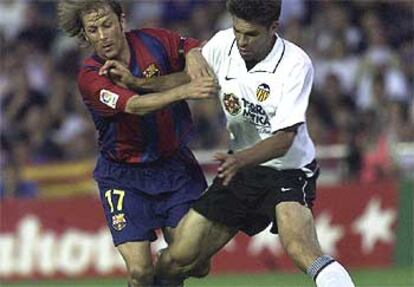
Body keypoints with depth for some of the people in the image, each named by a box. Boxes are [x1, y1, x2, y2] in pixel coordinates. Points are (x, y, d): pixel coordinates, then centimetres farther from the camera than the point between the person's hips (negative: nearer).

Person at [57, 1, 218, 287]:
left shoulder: (153, 41, -7)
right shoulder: (91, 77, -18)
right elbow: (135, 105, -33)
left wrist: (139, 82, -25)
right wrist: (183, 91, -48)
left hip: (176, 165, 3)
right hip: (124, 175, -3)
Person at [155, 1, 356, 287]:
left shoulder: (296, 64, -21)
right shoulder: (222, 44, -7)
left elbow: (284, 139, -23)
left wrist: (239, 160, -40)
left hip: (289, 170, -5)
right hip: (239, 167, 5)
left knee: (300, 248, -34)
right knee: (178, 259, 0)